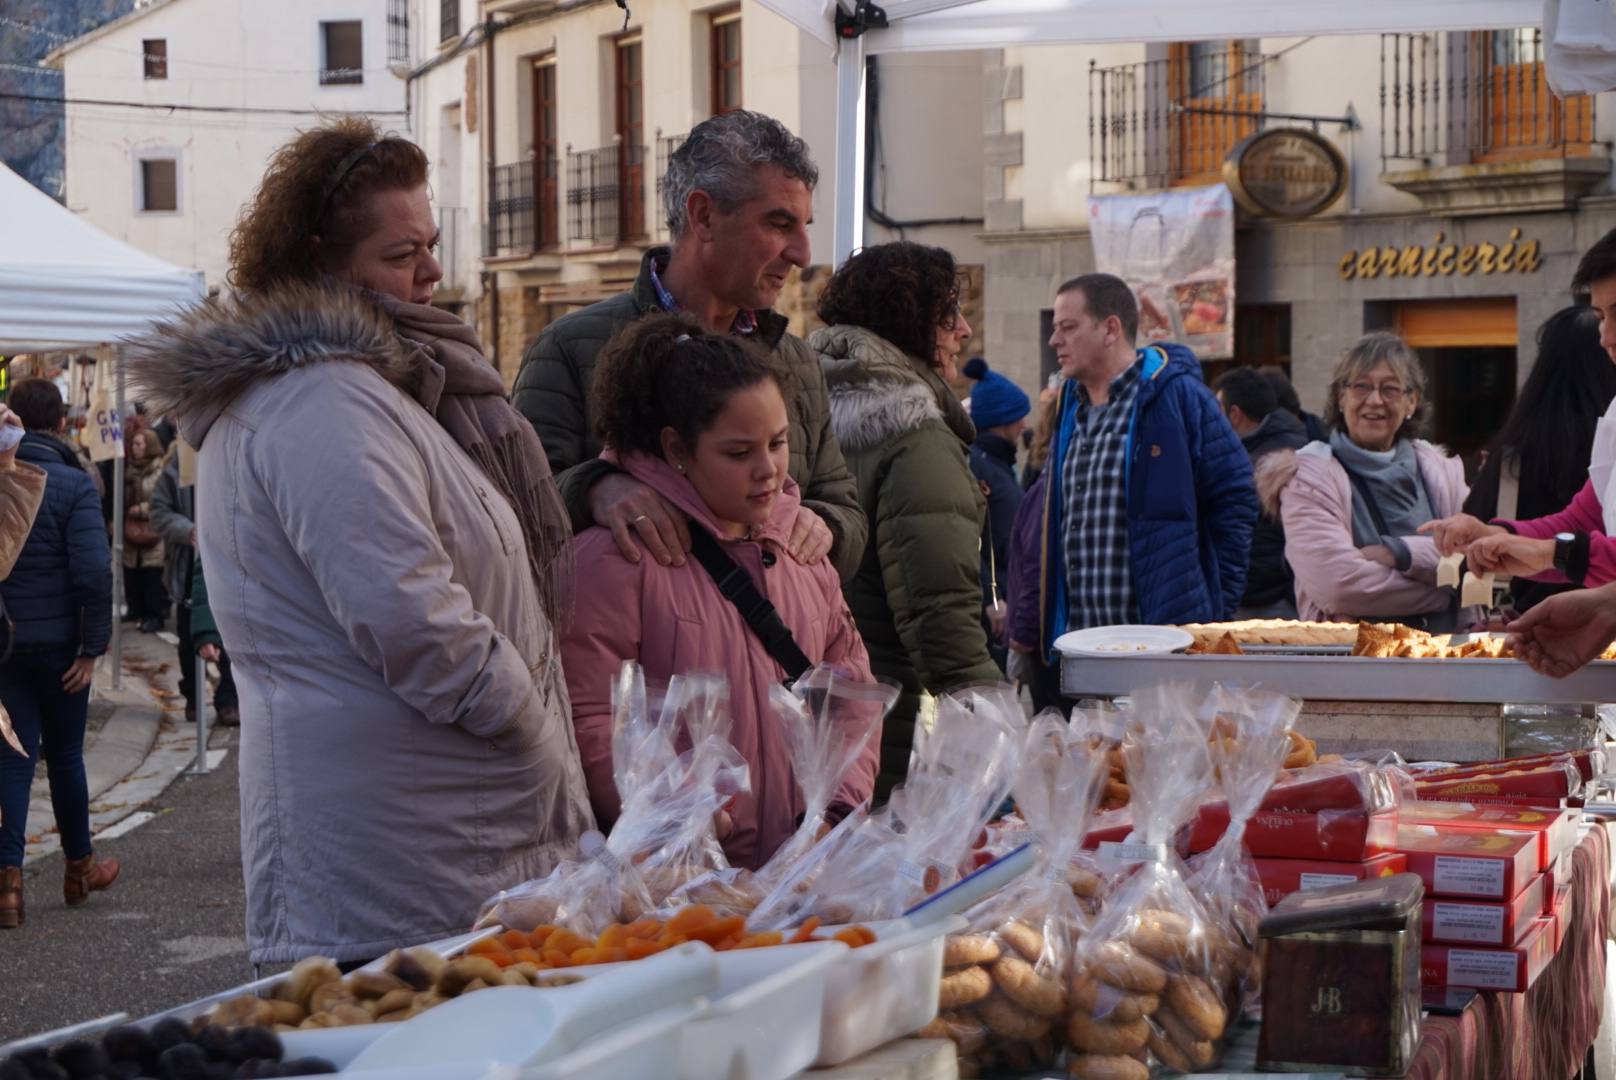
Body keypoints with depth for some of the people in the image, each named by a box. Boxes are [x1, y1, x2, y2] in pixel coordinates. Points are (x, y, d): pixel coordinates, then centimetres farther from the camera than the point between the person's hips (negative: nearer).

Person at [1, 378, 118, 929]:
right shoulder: (73, 484, -12)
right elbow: (94, 570, -19)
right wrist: (92, 646, -14)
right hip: (58, 641, -2)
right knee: (65, 755, 12)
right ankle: (80, 868, 27)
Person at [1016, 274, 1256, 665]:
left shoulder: (1177, 395, -7)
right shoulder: (1071, 408, 16)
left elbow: (1234, 497, -8)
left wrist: (1214, 607, -11)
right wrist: (1031, 625, 17)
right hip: (1080, 646, 7)